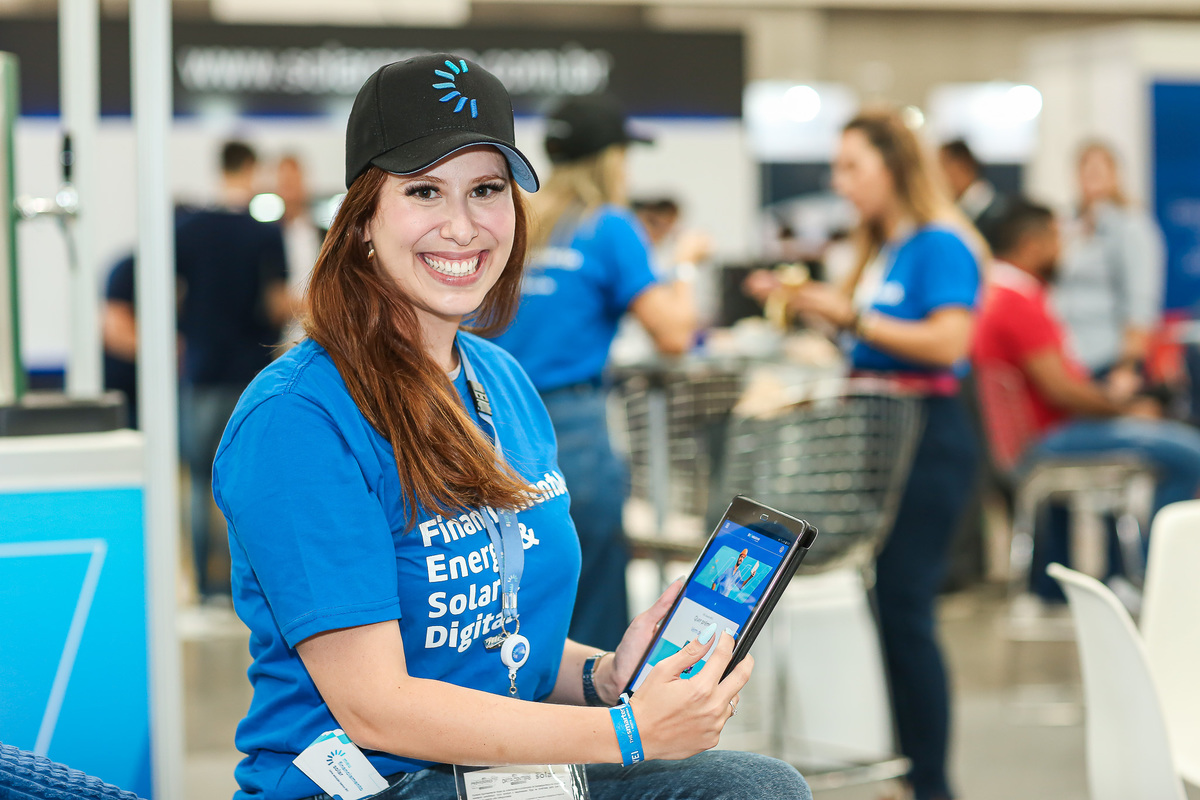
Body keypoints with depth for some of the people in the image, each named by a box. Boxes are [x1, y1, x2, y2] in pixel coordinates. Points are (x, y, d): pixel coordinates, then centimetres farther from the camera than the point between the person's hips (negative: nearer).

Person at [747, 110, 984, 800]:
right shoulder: (880, 251, 15)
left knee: (905, 607, -9)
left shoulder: (941, 245, -10)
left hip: (929, 437, -9)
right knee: (894, 606, 11)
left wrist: (853, 316, -19)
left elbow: (947, 341, -20)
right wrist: (804, 305, 9)